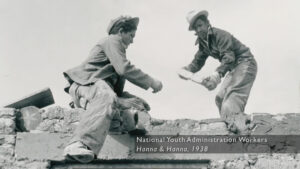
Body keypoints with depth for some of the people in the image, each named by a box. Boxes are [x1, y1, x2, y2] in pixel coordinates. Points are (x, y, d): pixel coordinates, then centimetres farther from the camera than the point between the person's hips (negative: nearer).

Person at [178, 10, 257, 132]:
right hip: (233, 68, 10)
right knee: (220, 98, 8)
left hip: (245, 63, -10)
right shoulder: (202, 43, 7)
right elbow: (197, 62, 8)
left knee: (233, 94, -25)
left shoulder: (220, 35, -21)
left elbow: (228, 58, -33)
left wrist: (217, 75, -47)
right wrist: (186, 70, -14)